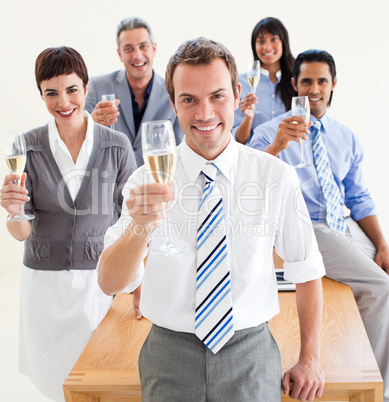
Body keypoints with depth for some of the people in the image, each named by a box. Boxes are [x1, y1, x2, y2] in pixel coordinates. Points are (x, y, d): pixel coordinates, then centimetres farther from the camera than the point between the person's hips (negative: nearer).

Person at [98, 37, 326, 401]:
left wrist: (310, 359, 4)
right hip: (170, 356, 0)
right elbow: (109, 284, -15)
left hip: (251, 357, 0)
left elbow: (307, 271, 3)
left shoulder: (277, 177, -7)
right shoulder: (147, 180, -7)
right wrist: (140, 226, -34)